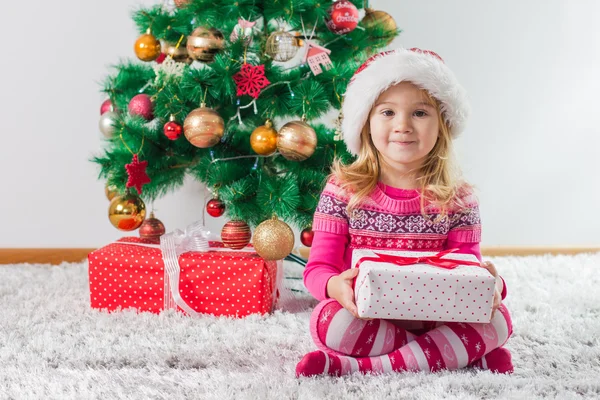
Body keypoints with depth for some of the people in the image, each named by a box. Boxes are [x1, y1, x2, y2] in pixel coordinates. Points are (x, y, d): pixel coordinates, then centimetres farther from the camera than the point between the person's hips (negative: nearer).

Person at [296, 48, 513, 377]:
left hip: (434, 315, 2)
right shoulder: (344, 189, -3)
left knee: (499, 319, -24)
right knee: (328, 320, -33)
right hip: (365, 315, -1)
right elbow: (318, 267, -5)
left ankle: (358, 367, -28)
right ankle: (469, 354, -18)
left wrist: (489, 285, -24)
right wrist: (336, 285, -31)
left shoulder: (457, 199, 1)